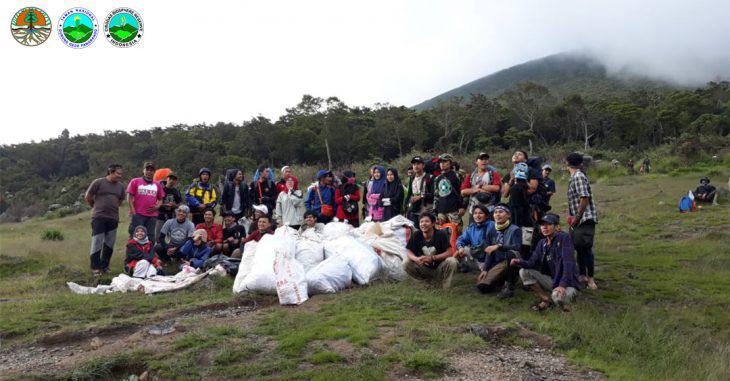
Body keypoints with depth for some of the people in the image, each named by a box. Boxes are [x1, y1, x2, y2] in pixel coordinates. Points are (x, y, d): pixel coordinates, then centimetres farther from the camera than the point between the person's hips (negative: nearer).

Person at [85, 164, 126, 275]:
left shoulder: (120, 186, 11)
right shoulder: (98, 182, -4)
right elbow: (87, 197, 3)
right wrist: (96, 207, 12)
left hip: (113, 218, 5)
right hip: (99, 217, -5)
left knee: (109, 243, 9)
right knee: (97, 243, -4)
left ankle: (104, 266, 20)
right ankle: (95, 268, 3)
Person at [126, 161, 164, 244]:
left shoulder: (157, 185, 15)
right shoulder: (135, 181, 6)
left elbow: (160, 199, 20)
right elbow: (129, 197, 2)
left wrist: (157, 207, -1)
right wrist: (133, 211, -7)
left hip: (152, 215, 4)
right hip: (138, 214, -3)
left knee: (150, 238, 6)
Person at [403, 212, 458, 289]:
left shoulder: (441, 235, -15)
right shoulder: (416, 235, -9)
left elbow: (449, 253, -19)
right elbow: (410, 253, -7)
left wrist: (432, 258, -31)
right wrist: (416, 259, -31)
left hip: (439, 268, -3)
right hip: (424, 268, 3)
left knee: (452, 261, -31)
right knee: (406, 263, -18)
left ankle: (446, 286, -6)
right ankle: (429, 280, 2)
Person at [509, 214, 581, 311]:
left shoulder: (564, 238, -14)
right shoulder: (542, 243, 6)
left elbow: (568, 262, -23)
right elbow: (532, 262, -1)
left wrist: (563, 285, -33)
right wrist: (519, 262, -24)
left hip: (568, 283, -6)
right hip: (551, 280, 6)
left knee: (557, 296, -38)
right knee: (524, 271, -7)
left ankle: (568, 296, 1)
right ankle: (546, 299, 4)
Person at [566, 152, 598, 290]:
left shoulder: (578, 177, -15)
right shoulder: (574, 177, 14)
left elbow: (585, 198, -22)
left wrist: (577, 217, -18)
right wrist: (571, 215, 13)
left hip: (585, 219, -10)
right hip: (577, 221, 10)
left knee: (585, 248, -7)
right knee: (579, 248, 14)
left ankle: (590, 278, 1)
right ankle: (583, 276, 24)